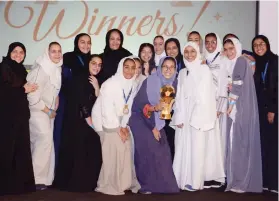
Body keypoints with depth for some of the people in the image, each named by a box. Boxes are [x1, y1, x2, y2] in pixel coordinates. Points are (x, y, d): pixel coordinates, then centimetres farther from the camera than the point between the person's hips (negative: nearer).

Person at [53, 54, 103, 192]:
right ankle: (72, 182, -1)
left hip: (91, 121, 6)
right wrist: (88, 119, -9)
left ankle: (87, 183, 6)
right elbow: (80, 101, -9)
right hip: (76, 120, -5)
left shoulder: (97, 82, 15)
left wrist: (96, 88, -7)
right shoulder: (80, 79, -3)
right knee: (77, 151, -10)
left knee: (92, 152, -2)